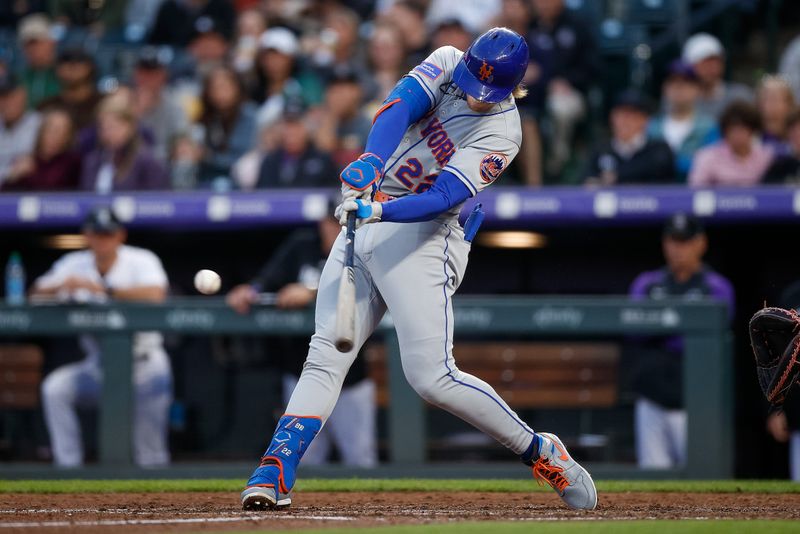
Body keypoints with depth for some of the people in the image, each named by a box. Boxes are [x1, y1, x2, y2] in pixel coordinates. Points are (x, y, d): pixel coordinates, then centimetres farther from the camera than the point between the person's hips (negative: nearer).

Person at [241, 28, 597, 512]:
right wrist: (371, 162, -33)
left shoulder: (501, 132, -13)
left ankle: (540, 452, 2)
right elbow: (399, 106, -15)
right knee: (325, 359, -4)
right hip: (363, 226, 6)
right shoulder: (447, 64, 3)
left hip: (420, 238, -6)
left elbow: (443, 196, -23)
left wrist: (378, 211, -37)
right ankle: (274, 476, -10)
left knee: (433, 377, -14)